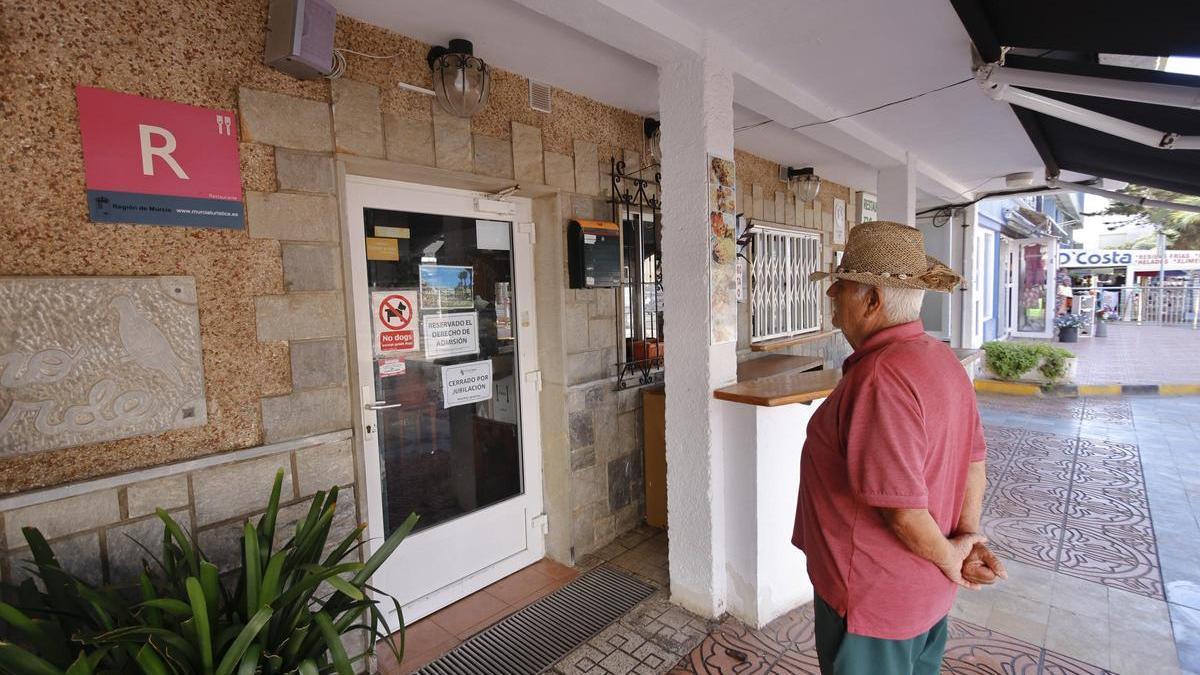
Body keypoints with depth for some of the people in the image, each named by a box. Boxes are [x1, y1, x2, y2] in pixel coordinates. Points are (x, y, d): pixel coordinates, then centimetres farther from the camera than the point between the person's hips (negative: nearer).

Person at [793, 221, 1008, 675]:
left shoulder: (880, 379, -31)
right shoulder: (944, 359, 1)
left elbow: (902, 507, -28)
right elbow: (973, 459, 8)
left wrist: (949, 559, -11)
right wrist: (969, 537, 3)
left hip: (874, 599, -8)